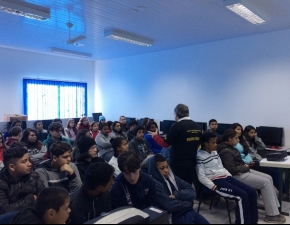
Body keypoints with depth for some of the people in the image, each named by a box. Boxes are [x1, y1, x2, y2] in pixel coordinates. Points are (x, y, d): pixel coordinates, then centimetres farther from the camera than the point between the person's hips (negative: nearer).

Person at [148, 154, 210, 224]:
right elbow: (170, 206, -21)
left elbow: (192, 192, 4)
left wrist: (177, 195, -15)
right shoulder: (154, 184, -15)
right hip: (175, 217, -7)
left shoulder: (172, 177, 8)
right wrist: (188, 202, -4)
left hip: (188, 211, 7)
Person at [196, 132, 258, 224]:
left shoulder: (215, 152, 15)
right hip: (216, 182, -9)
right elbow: (201, 177, -15)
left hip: (226, 178, 9)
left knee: (252, 192, -2)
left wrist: (231, 177, 8)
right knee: (242, 195, -23)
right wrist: (215, 188, -19)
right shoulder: (200, 156, -12)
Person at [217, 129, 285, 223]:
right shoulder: (226, 151, -20)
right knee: (265, 183, -14)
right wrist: (245, 168, -12)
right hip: (237, 175, -11)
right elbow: (232, 169, -25)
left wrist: (244, 165, 4)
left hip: (242, 171, 11)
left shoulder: (229, 148, 12)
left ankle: (274, 207, 8)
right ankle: (272, 215, -5)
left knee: (268, 178, 4)